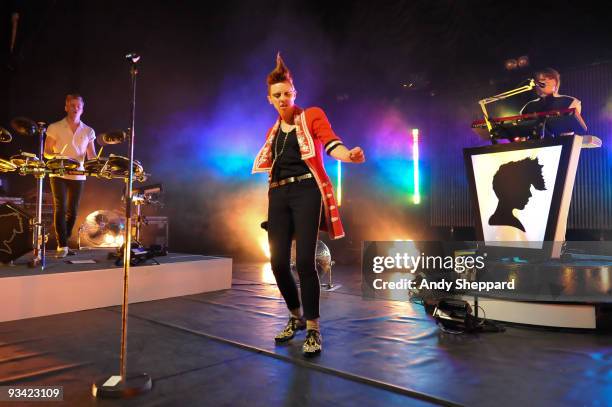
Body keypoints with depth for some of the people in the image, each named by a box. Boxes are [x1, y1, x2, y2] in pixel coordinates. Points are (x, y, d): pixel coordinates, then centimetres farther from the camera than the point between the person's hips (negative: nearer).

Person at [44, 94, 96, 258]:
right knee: (60, 208, -10)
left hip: (78, 176, 3)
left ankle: (63, 243, 19)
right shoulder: (54, 128, 1)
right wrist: (57, 156, -21)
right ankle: (62, 246, -9)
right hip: (59, 175, -3)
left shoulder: (88, 131, 7)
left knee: (72, 211, 6)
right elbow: (46, 152, 1)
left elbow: (92, 155, 5)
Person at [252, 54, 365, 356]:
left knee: (304, 261, -16)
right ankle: (296, 317, 24)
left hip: (306, 191, -5)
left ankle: (313, 330, -3)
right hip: (279, 195, 6)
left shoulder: (312, 116, 5)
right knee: (278, 262, 1)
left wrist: (349, 155, -33)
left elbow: (330, 142, -13)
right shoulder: (273, 131, 20)